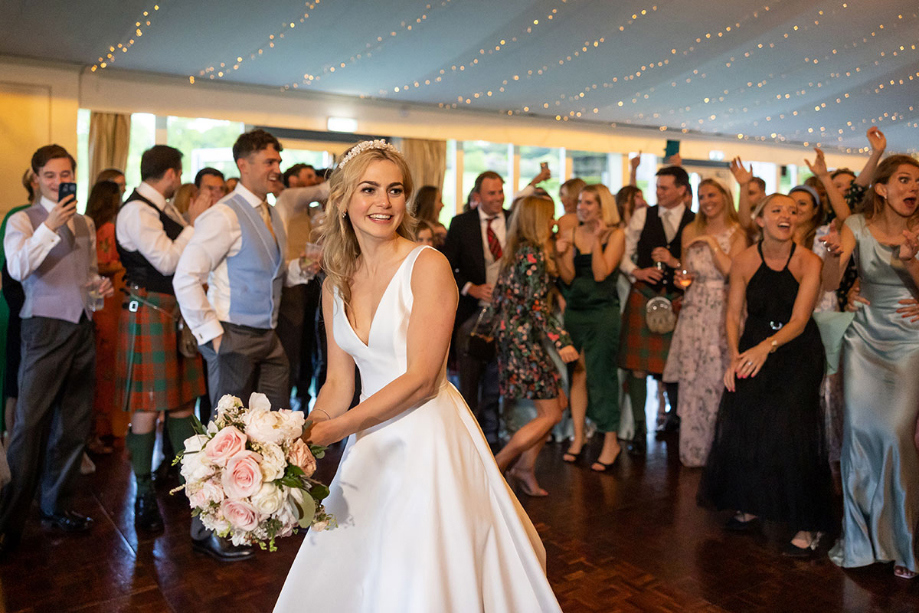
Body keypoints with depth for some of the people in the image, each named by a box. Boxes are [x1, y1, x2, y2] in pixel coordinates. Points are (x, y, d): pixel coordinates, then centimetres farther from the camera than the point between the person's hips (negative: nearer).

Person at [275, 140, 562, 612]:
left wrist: (338, 428, -15)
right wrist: (302, 437, -7)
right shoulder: (335, 285, 7)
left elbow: (421, 380, -16)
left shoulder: (428, 266, -12)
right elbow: (339, 382, 9)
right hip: (369, 449, 6)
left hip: (429, 440, -6)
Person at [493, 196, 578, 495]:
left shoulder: (514, 252, 12)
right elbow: (536, 305, -22)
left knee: (557, 402, 14)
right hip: (525, 339, -9)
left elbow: (498, 295, 16)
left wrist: (498, 328, 25)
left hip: (510, 334, 9)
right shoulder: (534, 254, -15)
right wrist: (561, 342, -23)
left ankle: (524, 467, 17)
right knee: (550, 414, -2)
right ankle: (494, 467, 2)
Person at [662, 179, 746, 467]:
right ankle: (694, 450, 11)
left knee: (718, 379, -6)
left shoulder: (737, 233, 1)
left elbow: (732, 272, -14)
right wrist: (683, 279, 1)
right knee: (691, 380, 0)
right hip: (694, 311, 3)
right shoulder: (691, 231, 13)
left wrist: (711, 241, -9)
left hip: (724, 312, -3)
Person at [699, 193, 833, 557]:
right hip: (754, 349, 3)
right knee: (741, 425, 0)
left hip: (798, 353, -3)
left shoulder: (809, 263, -12)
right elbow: (734, 314, 0)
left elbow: (799, 320, -19)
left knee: (791, 430, -13)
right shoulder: (745, 261, -5)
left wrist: (767, 347, -36)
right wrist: (734, 357, -13)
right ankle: (751, 504, 24)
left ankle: (807, 526, 2)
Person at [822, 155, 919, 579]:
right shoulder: (858, 226, -1)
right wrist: (833, 253, -31)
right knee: (859, 429, -1)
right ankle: (861, 535, 18)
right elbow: (831, 282, -12)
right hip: (865, 339, 1)